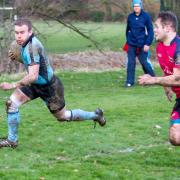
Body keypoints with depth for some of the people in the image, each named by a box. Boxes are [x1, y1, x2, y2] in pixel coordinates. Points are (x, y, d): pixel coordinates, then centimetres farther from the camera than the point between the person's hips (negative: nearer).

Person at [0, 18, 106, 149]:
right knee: (11, 103, -6)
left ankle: (95, 115, 34)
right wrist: (16, 57, -2)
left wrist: (13, 85, -36)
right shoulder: (26, 43, -5)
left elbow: (33, 76, -37)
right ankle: (12, 140, 4)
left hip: (49, 86, -8)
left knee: (63, 116, 10)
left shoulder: (32, 47, -33)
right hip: (36, 84, 8)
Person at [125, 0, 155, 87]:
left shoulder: (146, 16, -6)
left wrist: (147, 44, -11)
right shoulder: (130, 17, 2)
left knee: (144, 62, 1)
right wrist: (128, 40, 6)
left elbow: (150, 31, -6)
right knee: (131, 62, -2)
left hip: (142, 44, -2)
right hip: (132, 44, 3)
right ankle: (129, 81, 4)